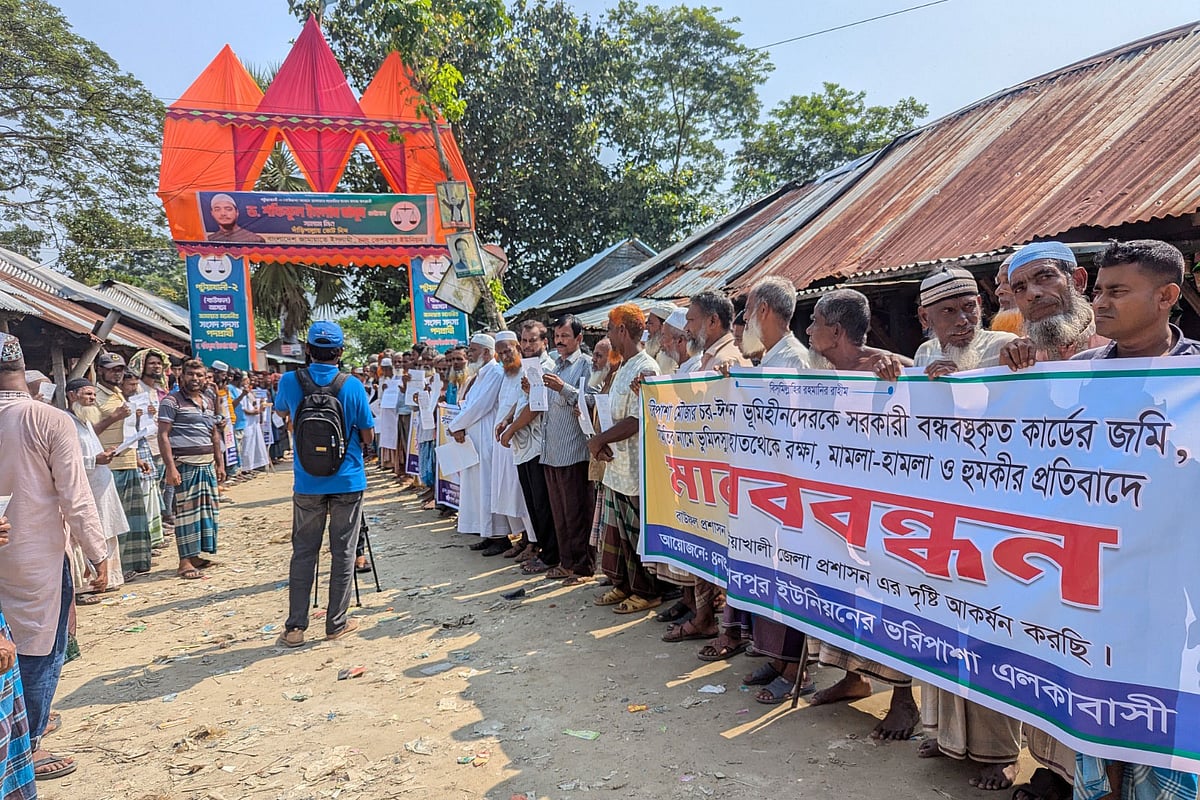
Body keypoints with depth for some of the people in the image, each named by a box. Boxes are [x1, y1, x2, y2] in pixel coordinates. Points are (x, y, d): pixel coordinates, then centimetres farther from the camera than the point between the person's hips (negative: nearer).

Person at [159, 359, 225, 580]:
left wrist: (220, 463, 17)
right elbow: (163, 435, -11)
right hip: (185, 464, -7)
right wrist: (170, 467, -18)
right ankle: (184, 562, -1)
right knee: (186, 510, -6)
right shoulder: (172, 401, -5)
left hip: (207, 463, 8)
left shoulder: (209, 401, 17)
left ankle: (194, 555, 20)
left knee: (206, 509, 9)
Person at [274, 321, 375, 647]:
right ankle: (337, 623, 14)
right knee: (343, 553, 7)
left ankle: (295, 627, 11)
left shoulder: (290, 382, -5)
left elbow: (283, 411, 18)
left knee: (303, 553, 10)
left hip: (307, 483, 2)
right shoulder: (352, 386, -10)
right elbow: (368, 436, -2)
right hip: (347, 480, -2)